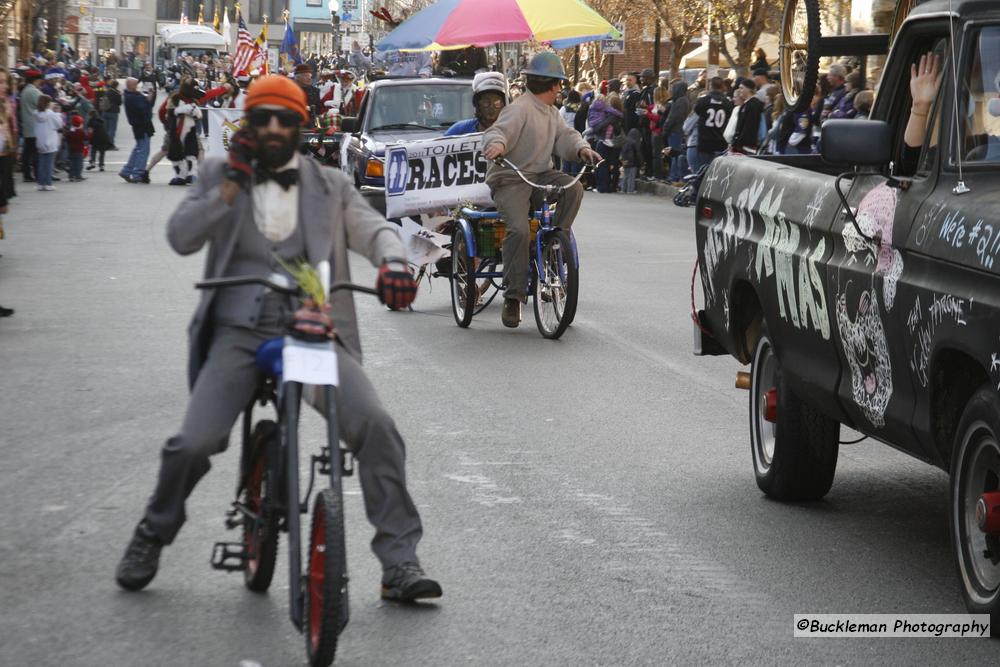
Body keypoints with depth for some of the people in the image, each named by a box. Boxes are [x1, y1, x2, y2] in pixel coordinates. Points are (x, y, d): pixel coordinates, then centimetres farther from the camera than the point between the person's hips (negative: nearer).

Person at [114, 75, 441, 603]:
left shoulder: (330, 186, 15)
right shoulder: (219, 175, 13)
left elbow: (374, 228, 2)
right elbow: (181, 237, 2)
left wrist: (392, 261, -21)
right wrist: (233, 182, -8)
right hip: (239, 331, 0)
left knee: (375, 426, -21)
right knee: (194, 442, -18)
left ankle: (399, 560, -12)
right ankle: (152, 535, 13)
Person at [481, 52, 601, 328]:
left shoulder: (551, 112, 16)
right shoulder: (520, 109, -13)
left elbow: (564, 136, 13)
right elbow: (498, 131, -25)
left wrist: (581, 149, -10)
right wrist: (497, 144, -49)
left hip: (541, 175, 8)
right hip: (510, 180, -8)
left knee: (573, 188, -21)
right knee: (519, 229, -27)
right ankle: (513, 297, -21)